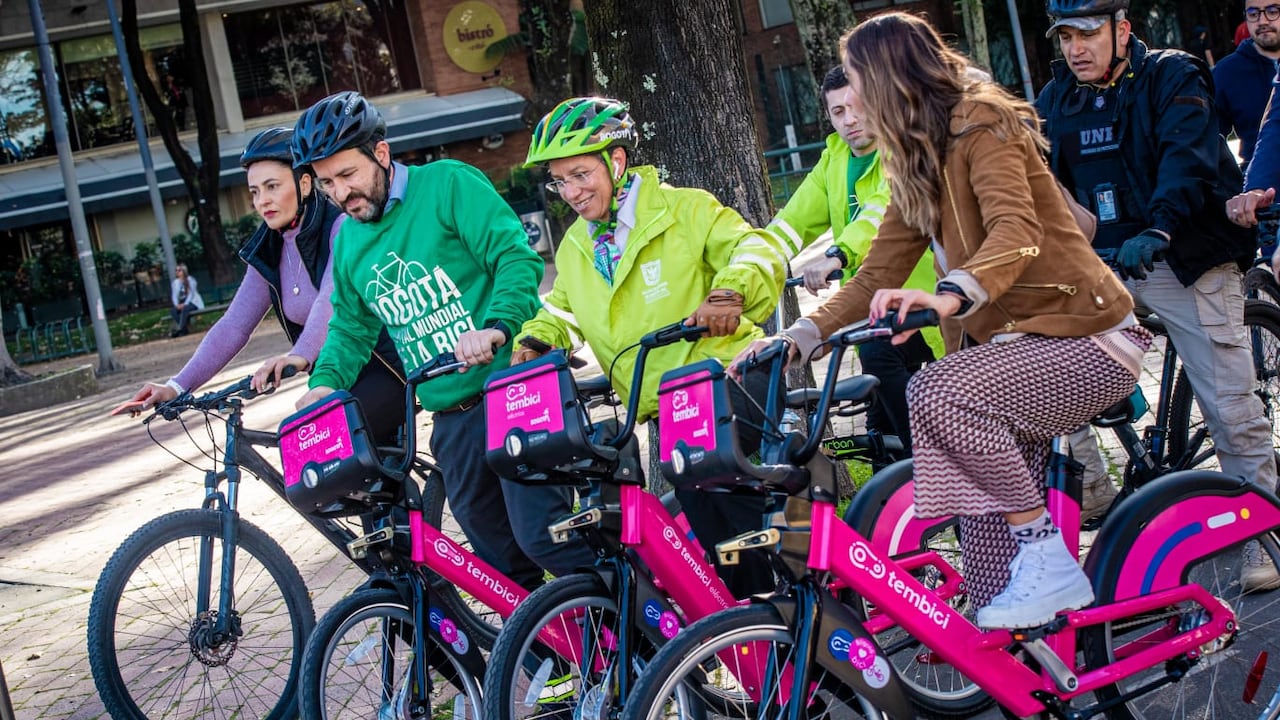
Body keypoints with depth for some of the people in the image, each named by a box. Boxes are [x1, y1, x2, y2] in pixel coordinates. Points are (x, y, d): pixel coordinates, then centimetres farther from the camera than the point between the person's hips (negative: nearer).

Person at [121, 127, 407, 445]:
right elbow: (233, 326, 1)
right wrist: (176, 387, -10)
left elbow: (335, 295, -32)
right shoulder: (268, 254, 5)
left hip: (384, 370, -7)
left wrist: (301, 354, -49)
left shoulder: (342, 226, -14)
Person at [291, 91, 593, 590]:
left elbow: (516, 256, -15)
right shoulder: (348, 242, 14)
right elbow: (350, 328, 20)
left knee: (540, 534, -15)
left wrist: (497, 327, -31)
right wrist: (325, 382, 0)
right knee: (500, 556, 9)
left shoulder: (448, 185, -6)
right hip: (452, 422, 7)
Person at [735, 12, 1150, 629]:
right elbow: (879, 276, 10)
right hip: (1016, 341, 9)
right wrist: (799, 336, -2)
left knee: (938, 393, -31)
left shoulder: (979, 126, -12)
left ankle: (1051, 562, -19)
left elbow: (1017, 231, -30)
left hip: (1086, 337, -9)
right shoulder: (917, 163, 14)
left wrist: (950, 296, -48)